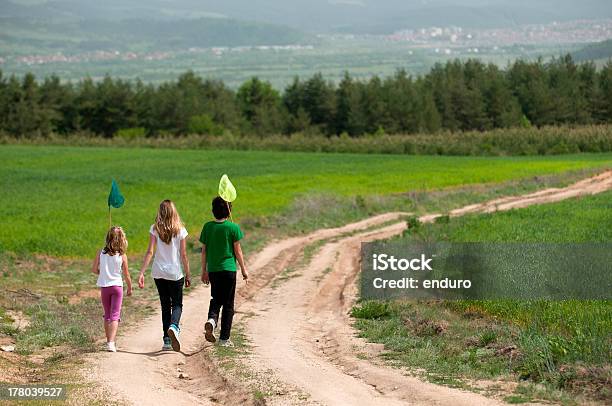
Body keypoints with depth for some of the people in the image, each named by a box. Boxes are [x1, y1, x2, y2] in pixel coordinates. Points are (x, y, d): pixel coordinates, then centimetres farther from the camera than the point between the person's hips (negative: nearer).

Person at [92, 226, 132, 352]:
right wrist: (130, 288, 14)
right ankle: (111, 343, -16)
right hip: (117, 285, -2)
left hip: (104, 286, 2)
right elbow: (126, 275, -1)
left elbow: (94, 269, -2)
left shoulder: (101, 253, -5)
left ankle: (109, 341, 22)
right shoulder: (122, 256, -8)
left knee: (107, 315, 16)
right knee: (115, 315, -3)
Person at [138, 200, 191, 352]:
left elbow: (150, 252, -10)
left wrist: (141, 272, -9)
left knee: (165, 305, 13)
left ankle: (167, 340, 12)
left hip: (159, 272, 2)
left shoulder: (154, 229, -3)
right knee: (177, 304, 8)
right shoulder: (180, 230, -4)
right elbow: (183, 255, -3)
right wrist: (188, 274, 6)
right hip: (175, 273, -2)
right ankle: (173, 326, -23)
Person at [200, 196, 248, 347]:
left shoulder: (207, 227, 1)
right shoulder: (233, 227, -8)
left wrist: (204, 271, 15)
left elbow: (204, 251, 6)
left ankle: (212, 320, -12)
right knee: (228, 304, 6)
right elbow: (238, 251, -5)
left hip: (213, 270, 3)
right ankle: (224, 338, 7)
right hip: (228, 269, -3)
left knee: (215, 300, 18)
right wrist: (244, 269, 7)